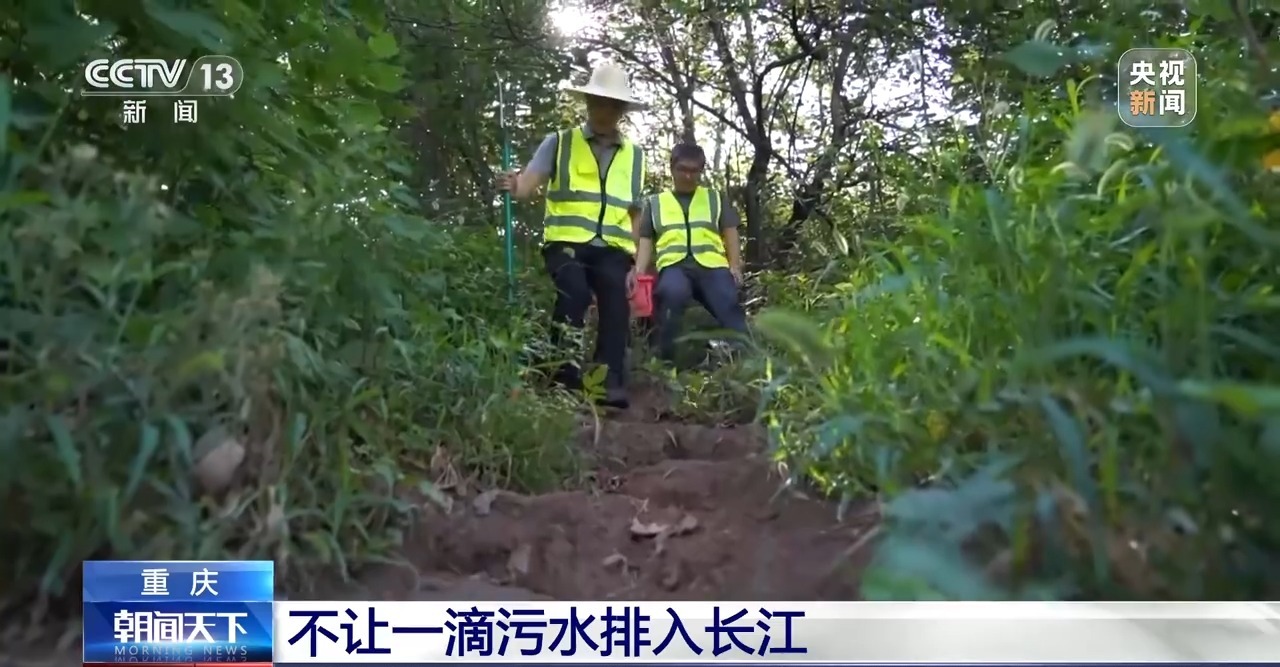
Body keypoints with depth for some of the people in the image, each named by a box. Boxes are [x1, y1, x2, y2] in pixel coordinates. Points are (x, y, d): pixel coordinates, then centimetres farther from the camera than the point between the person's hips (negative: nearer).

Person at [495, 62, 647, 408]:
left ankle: (611, 382, -9)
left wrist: (636, 264, 12)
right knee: (575, 292, -27)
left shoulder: (634, 155, 17)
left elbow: (635, 214, 18)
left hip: (613, 249, 3)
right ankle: (564, 374, -13)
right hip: (566, 242, -3)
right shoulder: (559, 143, 9)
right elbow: (529, 185, -1)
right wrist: (514, 186, -25)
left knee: (616, 301, -18)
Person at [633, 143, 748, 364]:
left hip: (712, 265, 1)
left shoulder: (715, 198, 24)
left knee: (729, 306, -27)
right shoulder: (655, 203, 23)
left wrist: (735, 265, 1)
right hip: (674, 266, -1)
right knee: (672, 293, -36)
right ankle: (666, 361, -26)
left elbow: (730, 234, 17)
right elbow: (645, 242, 17)